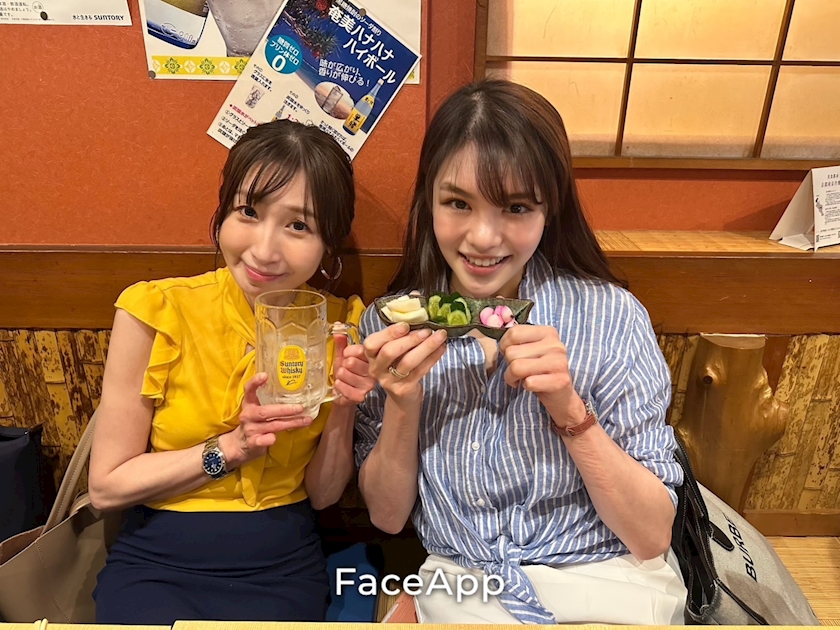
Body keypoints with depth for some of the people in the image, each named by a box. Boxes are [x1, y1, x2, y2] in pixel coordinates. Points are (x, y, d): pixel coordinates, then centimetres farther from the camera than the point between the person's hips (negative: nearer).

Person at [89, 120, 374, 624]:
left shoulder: (342, 323, -8)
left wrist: (342, 412, -19)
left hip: (284, 569, 2)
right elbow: (107, 486, -7)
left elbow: (323, 495, -1)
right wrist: (230, 448, -19)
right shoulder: (156, 312, -14)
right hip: (155, 565, -1)